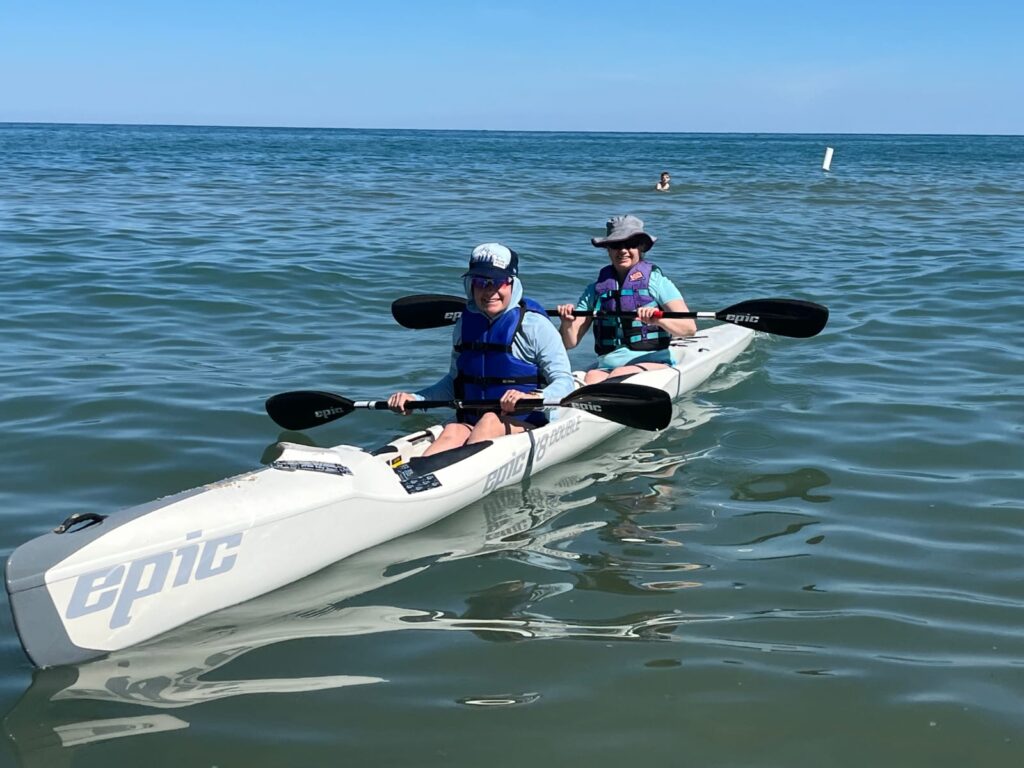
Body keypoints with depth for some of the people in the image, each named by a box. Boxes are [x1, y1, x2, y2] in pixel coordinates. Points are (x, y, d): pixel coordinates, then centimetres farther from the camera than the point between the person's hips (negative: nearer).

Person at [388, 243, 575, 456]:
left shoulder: (534, 325, -6)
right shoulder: (465, 324, 9)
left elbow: (564, 382, -10)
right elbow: (454, 382, 21)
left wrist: (532, 398, -31)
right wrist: (414, 399, 4)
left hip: (528, 425, -3)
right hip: (472, 425, 3)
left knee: (491, 421, -34)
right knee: (453, 432, -29)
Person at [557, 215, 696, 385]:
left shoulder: (656, 281, 4)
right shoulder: (595, 289, 14)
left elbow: (689, 328, -6)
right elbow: (569, 343, 12)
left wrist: (658, 320, -24)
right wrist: (566, 323, -10)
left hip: (652, 363, -2)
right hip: (605, 367, 2)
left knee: (620, 374, -34)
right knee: (591, 378, -32)